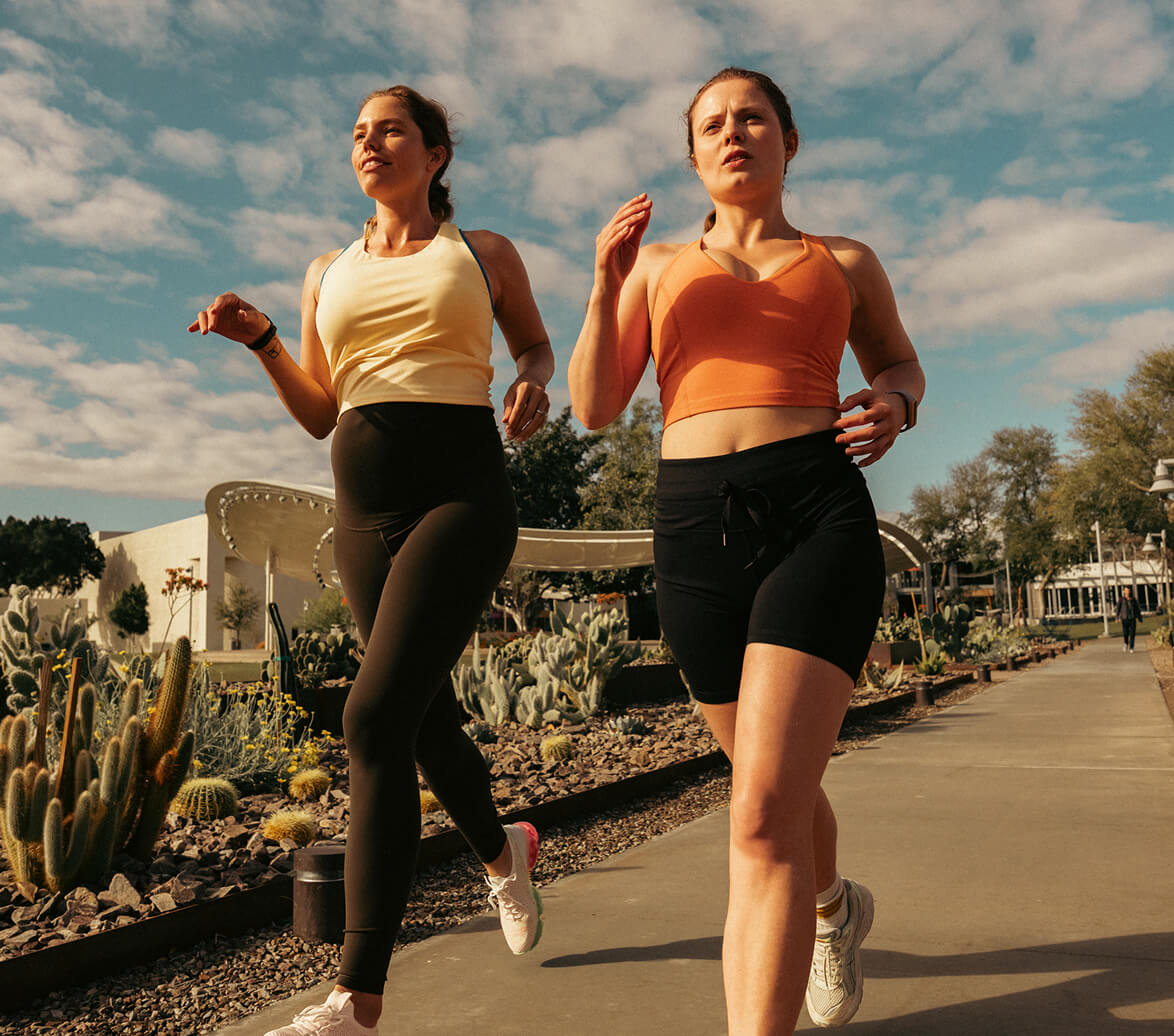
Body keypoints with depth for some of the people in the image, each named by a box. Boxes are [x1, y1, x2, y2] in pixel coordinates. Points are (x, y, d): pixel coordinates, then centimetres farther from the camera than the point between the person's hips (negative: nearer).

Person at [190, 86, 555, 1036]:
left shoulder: (484, 253, 10)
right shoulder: (329, 275, 18)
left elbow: (535, 342, 23)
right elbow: (318, 416, 16)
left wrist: (532, 386, 0)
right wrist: (259, 339, 1)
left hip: (463, 496, -5)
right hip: (364, 511, 5)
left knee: (376, 717, -19)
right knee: (428, 719, 13)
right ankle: (502, 850, 44)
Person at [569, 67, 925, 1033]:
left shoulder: (844, 261, 16)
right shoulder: (656, 264, 17)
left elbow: (901, 363, 28)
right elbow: (594, 406, 9)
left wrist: (894, 403, 4)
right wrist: (605, 286, -6)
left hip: (818, 516, -2)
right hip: (694, 529, 3)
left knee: (763, 815, -17)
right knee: (777, 787, 19)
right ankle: (836, 905, 52)